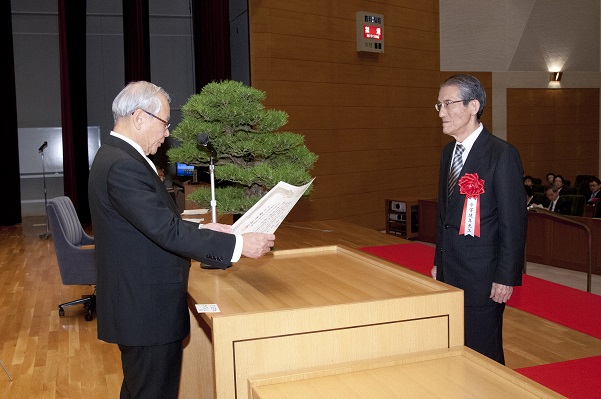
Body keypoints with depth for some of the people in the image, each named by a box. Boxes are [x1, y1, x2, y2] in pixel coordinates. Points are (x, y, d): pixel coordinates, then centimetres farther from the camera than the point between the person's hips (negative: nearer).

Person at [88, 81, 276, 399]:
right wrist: (238, 244, -23)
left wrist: (202, 229, 9)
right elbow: (167, 232, -27)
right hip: (148, 310, -11)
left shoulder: (117, 156, 10)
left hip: (136, 305, 11)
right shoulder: (123, 166, -23)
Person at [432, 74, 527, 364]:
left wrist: (505, 278, -14)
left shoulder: (502, 154, -12)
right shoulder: (448, 152, 11)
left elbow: (514, 221, -13)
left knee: (483, 356, 4)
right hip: (450, 274, 7)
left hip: (482, 276, -7)